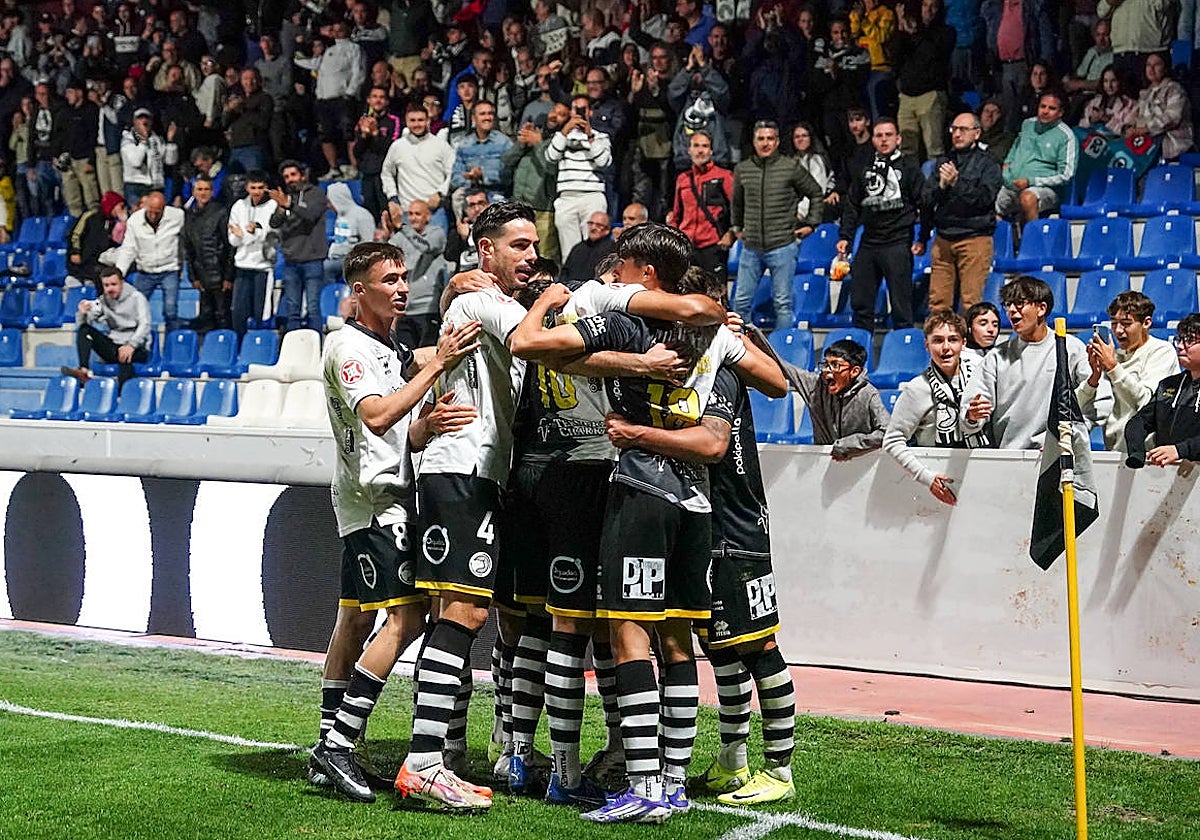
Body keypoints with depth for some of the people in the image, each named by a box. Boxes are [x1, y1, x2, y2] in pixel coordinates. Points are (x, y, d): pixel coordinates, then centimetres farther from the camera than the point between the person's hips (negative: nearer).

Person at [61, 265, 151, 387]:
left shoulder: (136, 297, -2)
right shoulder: (102, 301, 11)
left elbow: (145, 325, -14)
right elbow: (83, 323, 4)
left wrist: (131, 345, -30)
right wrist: (83, 313, -22)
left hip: (137, 349, -5)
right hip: (113, 346, 5)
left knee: (125, 356, -40)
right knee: (84, 329, -12)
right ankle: (84, 371, -30)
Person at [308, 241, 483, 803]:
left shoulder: (396, 353, 20)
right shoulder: (348, 346, -9)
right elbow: (377, 416, -24)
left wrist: (429, 425, -7)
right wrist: (437, 365, -23)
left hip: (390, 497, 10)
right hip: (373, 498, -10)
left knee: (355, 619, 10)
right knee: (408, 614, -16)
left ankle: (330, 747, 15)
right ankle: (339, 744, -15)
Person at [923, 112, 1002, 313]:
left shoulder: (987, 164, 5)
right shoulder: (943, 163, 18)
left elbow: (984, 197, -9)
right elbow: (926, 199, 11)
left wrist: (957, 183, -15)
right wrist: (942, 185, -7)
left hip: (974, 238, -4)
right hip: (943, 239, 4)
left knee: (971, 301, -10)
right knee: (937, 300, 0)